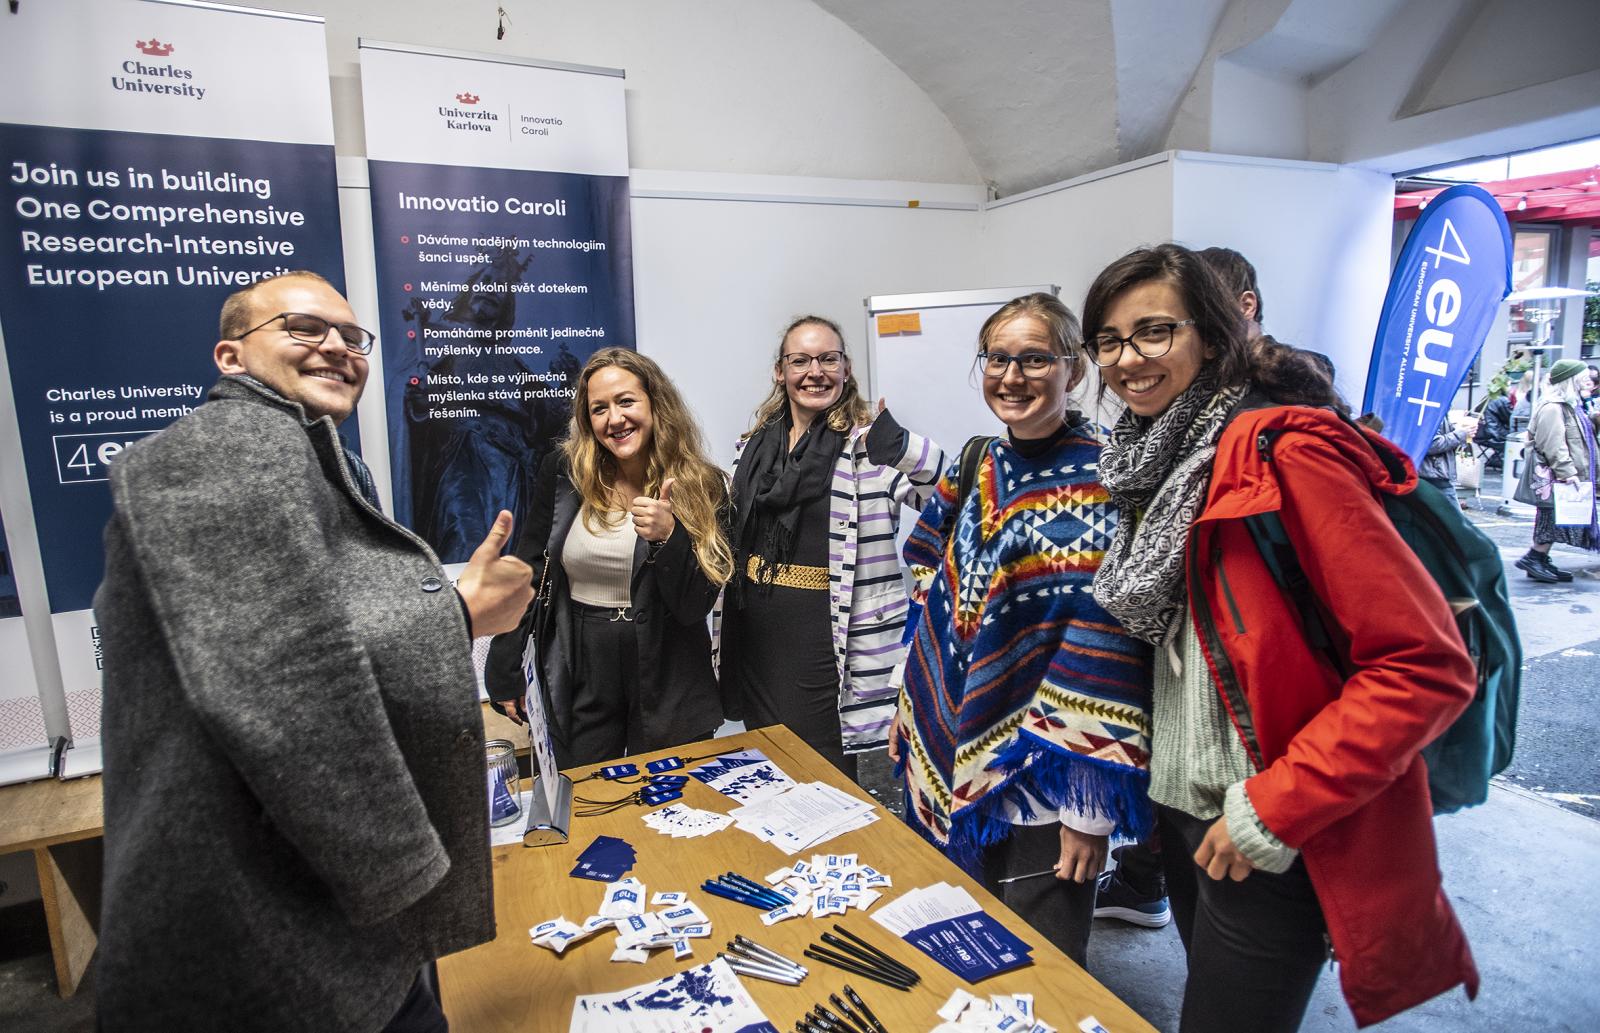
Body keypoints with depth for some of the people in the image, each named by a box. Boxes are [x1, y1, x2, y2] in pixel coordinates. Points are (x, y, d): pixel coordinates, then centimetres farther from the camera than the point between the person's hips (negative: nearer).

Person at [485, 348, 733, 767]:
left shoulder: (701, 486, -8)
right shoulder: (562, 472, -4)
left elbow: (696, 606, -10)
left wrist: (668, 536, -26)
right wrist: (505, 676, 5)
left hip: (669, 690, -1)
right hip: (578, 688, 1)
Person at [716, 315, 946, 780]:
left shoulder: (869, 444, -10)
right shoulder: (752, 445, 8)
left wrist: (895, 442, -38)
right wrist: (722, 637, 18)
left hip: (824, 636, -6)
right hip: (754, 632, 6)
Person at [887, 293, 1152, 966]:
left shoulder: (1098, 488, -17)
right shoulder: (977, 468, 4)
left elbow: (1107, 648, -20)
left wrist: (1090, 807, -18)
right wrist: (912, 703, 15)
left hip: (1042, 778, -6)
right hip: (953, 753, 7)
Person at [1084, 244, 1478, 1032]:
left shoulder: (1284, 452, -19)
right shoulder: (1152, 463, 5)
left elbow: (1428, 664, -21)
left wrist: (1275, 810, -20)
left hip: (1267, 845, -7)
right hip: (1180, 806, 8)